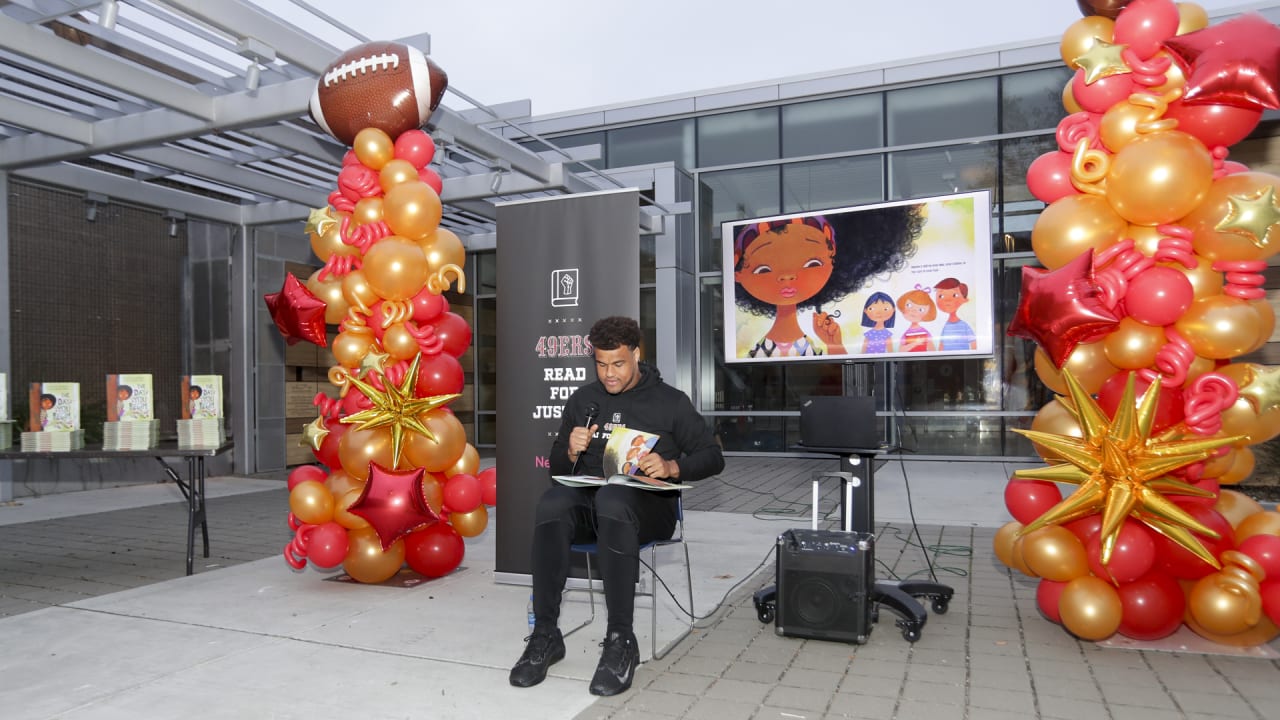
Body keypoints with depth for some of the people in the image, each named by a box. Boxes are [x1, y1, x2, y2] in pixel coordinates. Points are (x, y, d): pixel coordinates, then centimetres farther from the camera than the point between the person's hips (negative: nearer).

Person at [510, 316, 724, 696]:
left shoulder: (669, 401, 8)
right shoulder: (582, 400, 18)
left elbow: (713, 457, 5)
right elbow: (557, 466, 19)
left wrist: (671, 467, -14)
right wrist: (571, 452, -4)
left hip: (646, 503, -3)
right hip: (587, 497, 3)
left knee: (612, 500, -40)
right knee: (551, 503, -33)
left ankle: (621, 640, -31)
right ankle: (545, 634, -22)